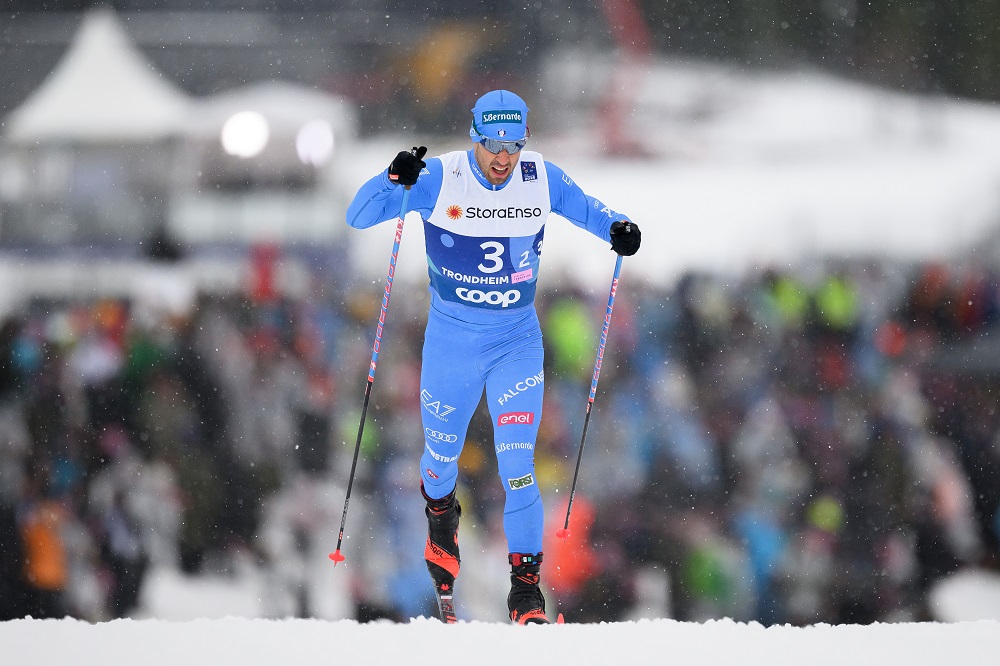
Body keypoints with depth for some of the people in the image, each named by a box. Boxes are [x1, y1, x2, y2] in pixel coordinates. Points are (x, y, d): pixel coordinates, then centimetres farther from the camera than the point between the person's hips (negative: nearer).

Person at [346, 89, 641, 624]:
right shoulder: (439, 178, -15)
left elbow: (586, 210, 11)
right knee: (442, 456, 15)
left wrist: (617, 228, -11)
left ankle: (525, 586, -2)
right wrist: (394, 179, -36)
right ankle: (440, 514, 50)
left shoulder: (542, 179, -8)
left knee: (517, 467, -10)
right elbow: (358, 218, -17)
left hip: (517, 343, 0)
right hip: (451, 339, 0)